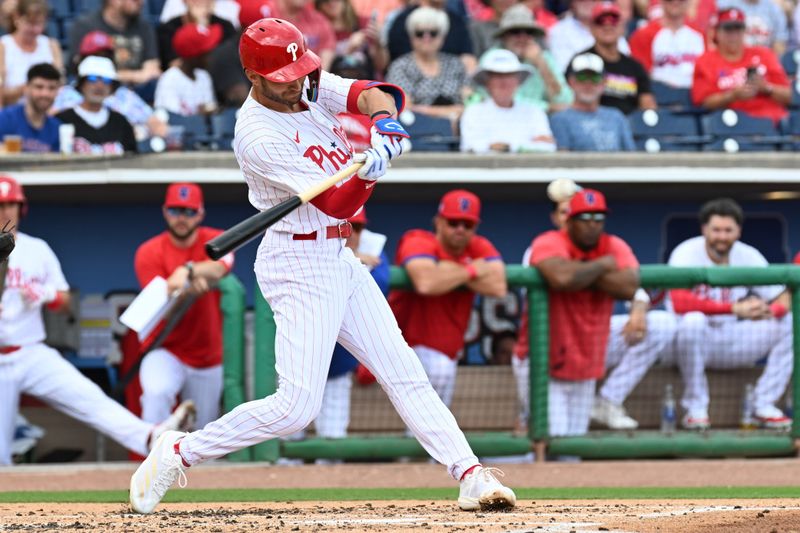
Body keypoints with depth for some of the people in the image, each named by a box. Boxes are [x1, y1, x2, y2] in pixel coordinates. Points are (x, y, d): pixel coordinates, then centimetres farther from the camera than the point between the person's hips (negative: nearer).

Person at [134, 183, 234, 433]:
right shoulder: (149, 253, -6)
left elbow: (218, 268, -26)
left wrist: (187, 271, -47)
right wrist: (190, 288, -35)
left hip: (208, 360, 2)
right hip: (166, 353, -2)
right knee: (157, 393, -35)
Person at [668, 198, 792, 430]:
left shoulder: (748, 256, 1)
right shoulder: (687, 253, -14)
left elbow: (785, 300, -4)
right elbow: (679, 303, -32)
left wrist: (768, 311, -31)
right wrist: (735, 308, -35)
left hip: (733, 345, 5)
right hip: (692, 341, -5)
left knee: (789, 323, -12)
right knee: (693, 321, -38)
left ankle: (764, 404, -6)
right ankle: (696, 408, -24)